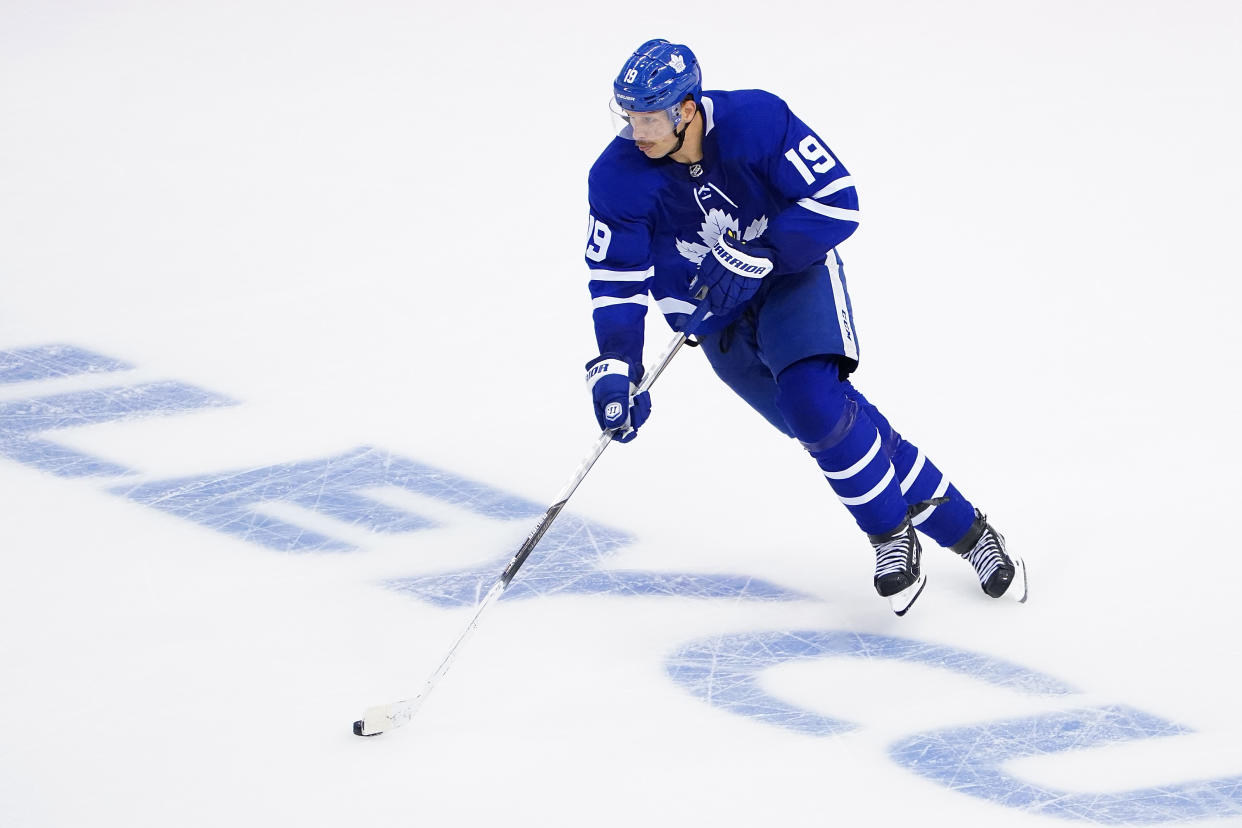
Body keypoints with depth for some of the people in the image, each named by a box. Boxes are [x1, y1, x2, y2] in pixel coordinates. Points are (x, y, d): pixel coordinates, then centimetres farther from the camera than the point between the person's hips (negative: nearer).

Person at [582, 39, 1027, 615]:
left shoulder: (755, 120, -25)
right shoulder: (617, 178, -18)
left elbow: (837, 201, -25)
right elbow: (616, 280, -15)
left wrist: (757, 254, -33)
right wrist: (613, 368, -29)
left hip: (794, 273, -3)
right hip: (717, 316, 3)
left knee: (811, 400, -27)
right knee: (827, 424, -4)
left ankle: (892, 534, -6)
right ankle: (956, 526, 9)